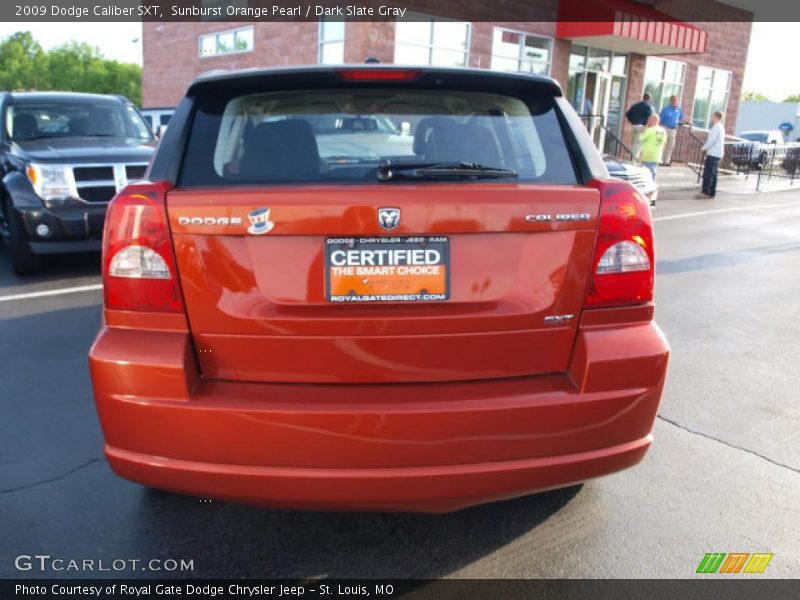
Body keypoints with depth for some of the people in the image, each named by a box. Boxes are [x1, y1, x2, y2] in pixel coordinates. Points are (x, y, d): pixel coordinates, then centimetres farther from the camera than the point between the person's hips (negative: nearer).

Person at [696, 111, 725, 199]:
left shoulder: (716, 127, -13)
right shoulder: (721, 127, 17)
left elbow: (711, 140, -19)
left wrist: (704, 147, -5)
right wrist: (707, 147, 13)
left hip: (713, 154, -10)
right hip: (718, 154, 10)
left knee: (707, 173, -10)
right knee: (713, 174, 10)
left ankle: (705, 192, -12)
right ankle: (711, 193, 11)